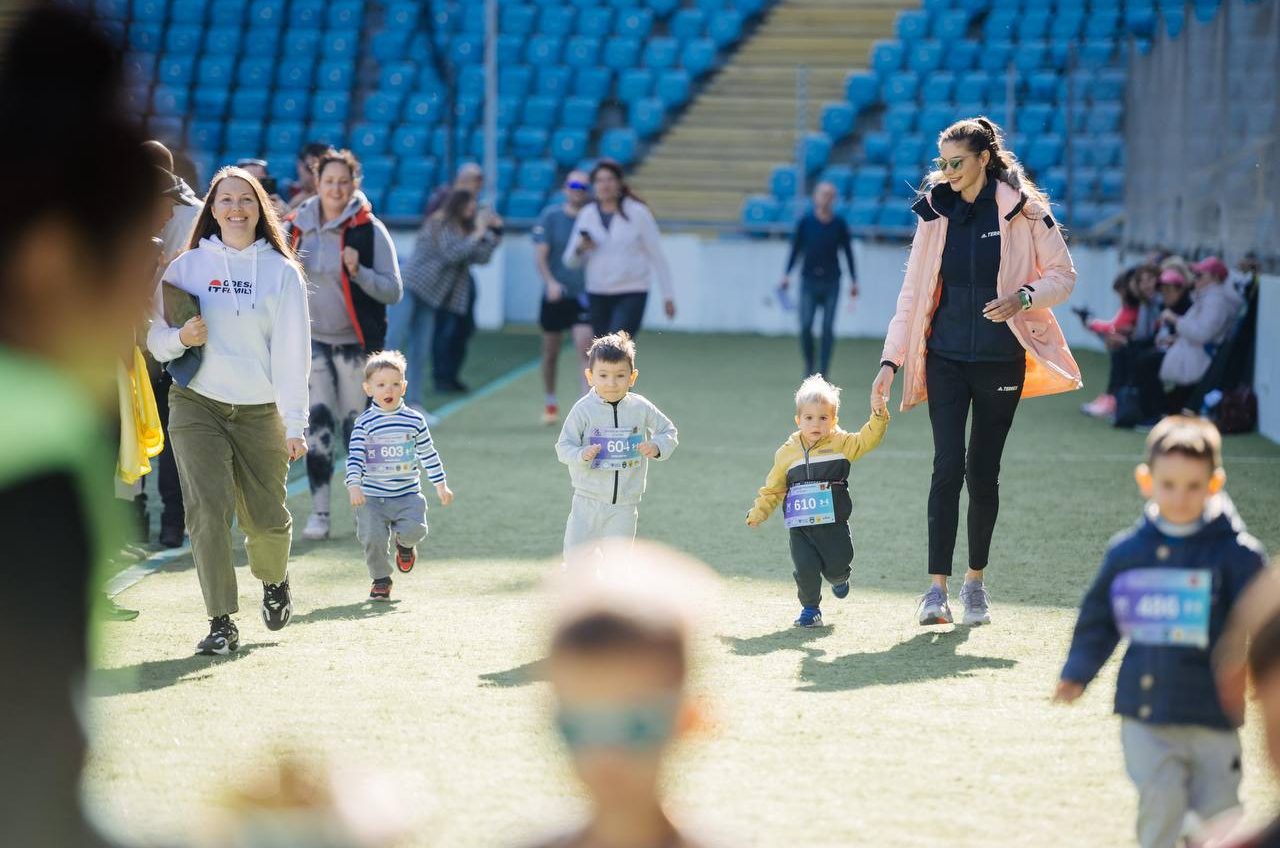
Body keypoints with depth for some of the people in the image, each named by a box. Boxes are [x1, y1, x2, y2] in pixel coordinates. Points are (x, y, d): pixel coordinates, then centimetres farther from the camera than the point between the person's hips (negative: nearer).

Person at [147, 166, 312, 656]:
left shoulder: (282, 272, 1)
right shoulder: (187, 266, 4)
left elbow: (292, 352, -2)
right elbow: (156, 339, 7)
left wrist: (295, 425, -6)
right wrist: (180, 337, -16)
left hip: (260, 413, 0)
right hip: (196, 407, 0)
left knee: (266, 519, 5)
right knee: (208, 510, -14)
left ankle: (274, 579, 39)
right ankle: (221, 623, -9)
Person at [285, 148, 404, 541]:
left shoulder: (369, 230, -7)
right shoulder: (295, 227, 3)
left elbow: (393, 291, -10)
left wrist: (358, 272, -23)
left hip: (357, 343, -2)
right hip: (311, 340, 2)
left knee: (358, 428, 2)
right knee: (317, 421, -6)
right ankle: (319, 512, -3)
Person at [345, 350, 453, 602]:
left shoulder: (414, 420, 3)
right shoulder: (365, 423, -4)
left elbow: (428, 453, 12)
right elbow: (354, 456, -8)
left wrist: (440, 485, 13)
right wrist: (354, 485, -21)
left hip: (408, 495, 1)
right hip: (372, 497, -1)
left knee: (413, 530, -20)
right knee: (373, 538, -11)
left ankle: (404, 543, 19)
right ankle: (380, 579, 14)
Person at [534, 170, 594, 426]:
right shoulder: (550, 216, -3)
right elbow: (540, 254, -8)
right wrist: (550, 282, -21)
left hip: (583, 294, -1)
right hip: (554, 296, 1)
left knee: (584, 346, -16)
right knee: (550, 353, 11)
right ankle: (550, 402, 30)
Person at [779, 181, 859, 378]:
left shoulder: (840, 224, 4)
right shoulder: (805, 222, 2)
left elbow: (848, 252, 8)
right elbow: (795, 249, 6)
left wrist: (854, 280, 5)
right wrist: (787, 273, -3)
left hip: (831, 282, 0)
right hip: (809, 280, 0)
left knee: (828, 328, -4)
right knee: (805, 326, -7)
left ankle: (823, 369, 1)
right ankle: (809, 366, 10)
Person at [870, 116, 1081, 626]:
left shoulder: (1022, 209, -4)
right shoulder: (936, 211, 5)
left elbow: (1063, 276, 1)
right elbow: (913, 292, 8)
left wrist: (1023, 297, -18)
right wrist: (891, 360, 2)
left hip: (1000, 359, -2)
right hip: (945, 357, 2)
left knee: (983, 472, 3)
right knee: (947, 468, -9)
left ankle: (976, 581, 18)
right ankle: (937, 588, -9)